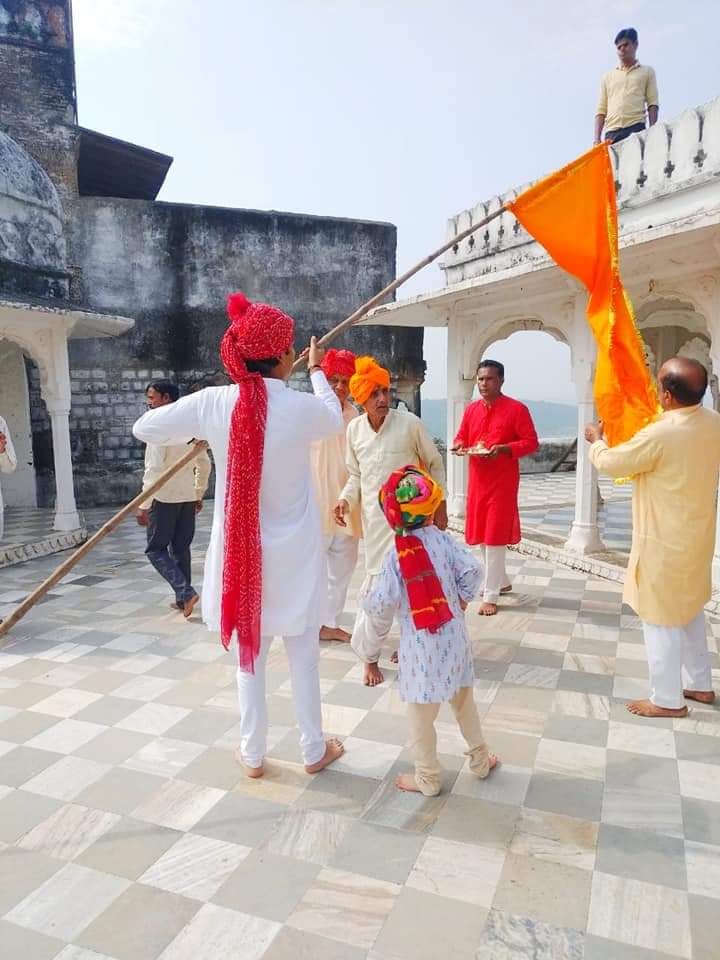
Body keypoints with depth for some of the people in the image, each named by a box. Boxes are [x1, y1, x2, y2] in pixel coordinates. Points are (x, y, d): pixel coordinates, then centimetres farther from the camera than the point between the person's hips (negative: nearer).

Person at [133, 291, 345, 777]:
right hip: (293, 554, -2)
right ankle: (314, 749, 32)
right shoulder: (302, 406, -15)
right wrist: (317, 371, 25)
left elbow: (145, 428, 1)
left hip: (241, 552, 2)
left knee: (249, 654, 18)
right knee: (303, 655, 16)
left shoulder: (213, 403, -11)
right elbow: (335, 419, 10)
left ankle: (253, 754, 33)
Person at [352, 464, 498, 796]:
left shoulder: (395, 556, -13)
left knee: (421, 717, 12)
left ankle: (428, 779, 28)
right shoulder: (443, 539, -5)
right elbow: (472, 570, -8)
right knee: (464, 701, 24)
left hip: (420, 648, -4)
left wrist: (370, 656, -5)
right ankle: (480, 760, 41)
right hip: (454, 638, 5)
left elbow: (381, 608, -14)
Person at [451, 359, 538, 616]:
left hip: (503, 481, -6)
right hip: (477, 479, 6)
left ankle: (491, 596, 3)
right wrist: (459, 445, -6)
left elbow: (531, 442, -8)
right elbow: (461, 437, 17)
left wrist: (503, 448, -23)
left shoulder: (517, 409, -7)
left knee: (495, 537, -5)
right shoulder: (471, 409, 9)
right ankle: (501, 581, 33)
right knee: (482, 534, 14)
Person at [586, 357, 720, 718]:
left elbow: (612, 463, -12)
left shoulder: (660, 435, -26)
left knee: (661, 617, 5)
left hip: (664, 541, -8)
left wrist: (596, 440, 8)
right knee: (691, 609, 23)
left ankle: (667, 700, 17)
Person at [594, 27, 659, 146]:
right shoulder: (608, 77, 25)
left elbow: (653, 104, 11)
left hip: (636, 129, -1)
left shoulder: (647, 72, 21)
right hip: (611, 132, 2)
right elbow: (601, 110, 17)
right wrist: (597, 138, 3)